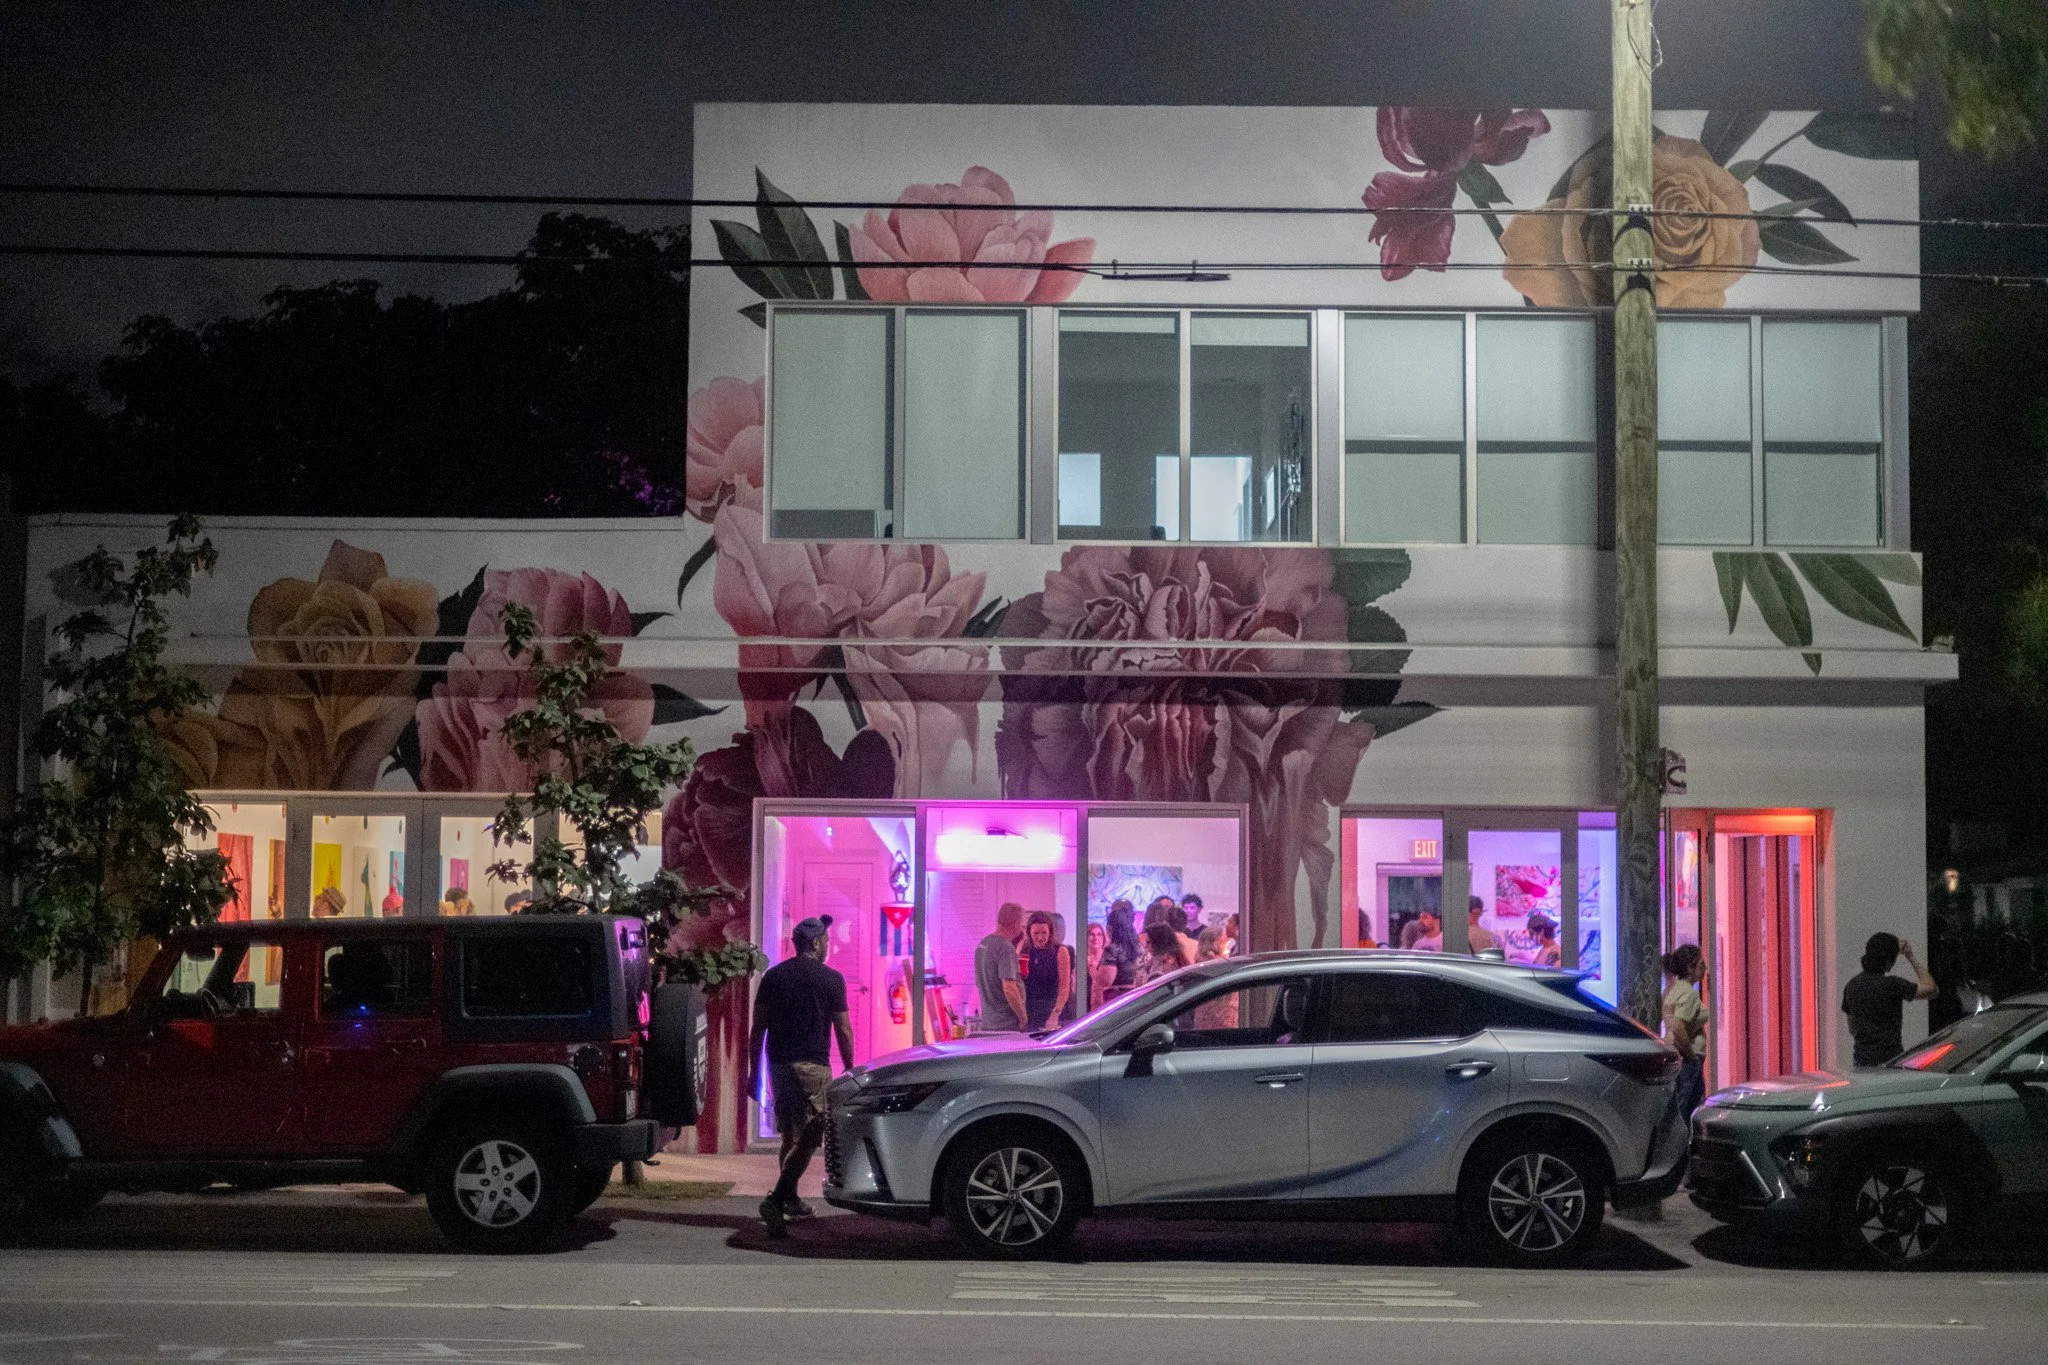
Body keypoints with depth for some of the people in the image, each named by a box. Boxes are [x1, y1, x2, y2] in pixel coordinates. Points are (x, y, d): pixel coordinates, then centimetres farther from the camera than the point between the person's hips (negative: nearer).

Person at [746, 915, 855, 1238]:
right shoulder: (830, 979, -4)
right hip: (813, 1066, -5)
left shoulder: (772, 976, 8)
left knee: (790, 1135, 18)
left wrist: (753, 1073, 12)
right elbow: (843, 1030, -2)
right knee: (808, 1137, -5)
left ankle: (790, 1200, 24)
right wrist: (849, 1069, 8)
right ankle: (776, 1199, -19)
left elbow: (758, 1029, 7)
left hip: (779, 1066, 5)